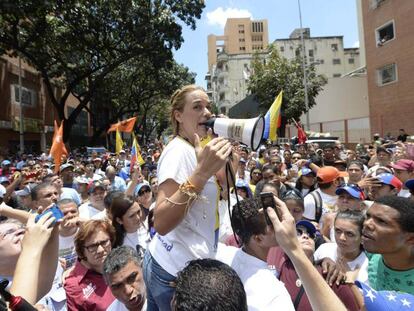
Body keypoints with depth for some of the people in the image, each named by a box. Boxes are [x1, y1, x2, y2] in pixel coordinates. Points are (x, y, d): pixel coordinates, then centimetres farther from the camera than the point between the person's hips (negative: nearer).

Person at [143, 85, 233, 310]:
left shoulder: (188, 150, 10)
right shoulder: (179, 150, -19)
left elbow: (212, 195, 14)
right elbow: (161, 224, -29)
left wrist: (226, 160, 4)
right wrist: (201, 173, -36)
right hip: (177, 271, -9)